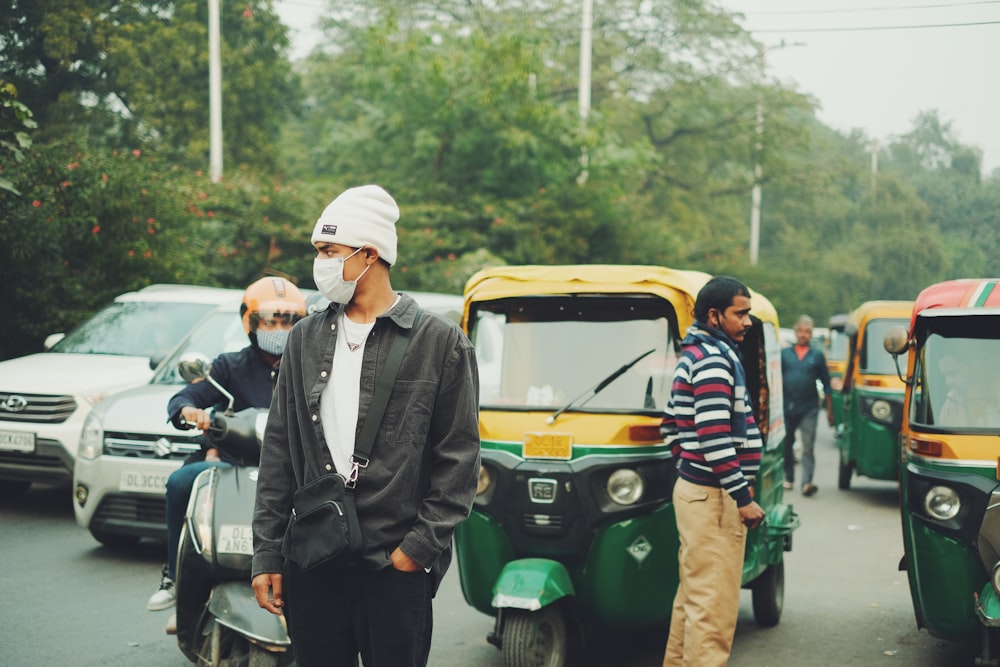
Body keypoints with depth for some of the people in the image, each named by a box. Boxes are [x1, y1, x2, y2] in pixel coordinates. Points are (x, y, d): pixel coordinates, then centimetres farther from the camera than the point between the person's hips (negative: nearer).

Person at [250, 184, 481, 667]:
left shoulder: (440, 342, -2)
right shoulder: (306, 338, 10)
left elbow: (459, 456, -2)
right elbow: (278, 450, 10)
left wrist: (422, 545, -9)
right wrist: (267, 553, 5)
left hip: (397, 568, -4)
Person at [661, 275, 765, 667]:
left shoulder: (693, 355, 17)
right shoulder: (714, 359, -16)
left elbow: (671, 425, 22)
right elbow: (714, 436, -23)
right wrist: (742, 496, -20)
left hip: (693, 489, 11)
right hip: (714, 499, -11)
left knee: (693, 594, 19)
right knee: (714, 604, -7)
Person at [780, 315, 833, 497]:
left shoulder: (817, 356, 7)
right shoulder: (784, 353, 8)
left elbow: (826, 384, 9)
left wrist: (830, 410, 6)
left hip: (808, 408, -2)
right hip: (786, 407, 2)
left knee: (808, 447, -10)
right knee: (786, 444, 11)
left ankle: (807, 482, -17)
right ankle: (788, 478, 25)